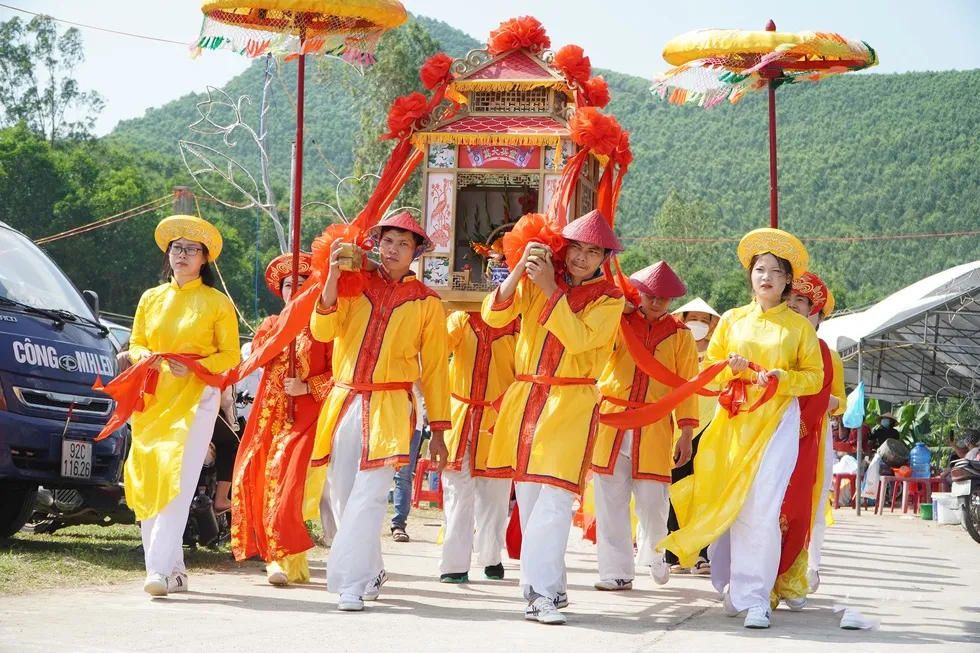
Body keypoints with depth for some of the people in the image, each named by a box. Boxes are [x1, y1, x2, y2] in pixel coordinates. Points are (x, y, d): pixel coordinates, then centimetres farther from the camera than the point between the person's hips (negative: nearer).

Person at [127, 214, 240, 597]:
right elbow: (135, 344, 20)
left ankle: (162, 569, -20)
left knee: (177, 482, -15)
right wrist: (145, 357, -3)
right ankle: (174, 569, 6)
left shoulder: (217, 302, 3)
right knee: (147, 482, -1)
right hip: (152, 399, 5)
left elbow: (230, 356, 2)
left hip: (195, 398, -4)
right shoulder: (151, 299, 16)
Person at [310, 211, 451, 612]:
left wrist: (437, 432, 5)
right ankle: (370, 572, 25)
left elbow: (435, 368, 9)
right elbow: (322, 330, -5)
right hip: (344, 404, 3)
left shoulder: (426, 302, 7)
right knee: (342, 497, 7)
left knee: (368, 497, -14)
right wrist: (333, 275, -13)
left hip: (389, 409, -3)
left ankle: (351, 585, -13)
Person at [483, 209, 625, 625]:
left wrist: (551, 289, -17)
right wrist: (521, 269, -15)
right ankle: (548, 586, 17)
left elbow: (577, 338, -14)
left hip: (572, 403, -4)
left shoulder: (609, 298, 1)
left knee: (554, 496, -15)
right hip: (525, 398, 4)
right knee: (528, 495, 7)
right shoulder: (536, 281, 9)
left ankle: (541, 592, -16)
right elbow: (494, 316, -3)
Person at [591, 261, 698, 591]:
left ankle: (653, 554, 29)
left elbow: (686, 386, 6)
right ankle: (617, 572, 6)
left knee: (653, 501, 0)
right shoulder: (618, 322, 6)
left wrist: (686, 434, 1)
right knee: (611, 502, -1)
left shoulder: (680, 335, 7)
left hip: (655, 429, 0)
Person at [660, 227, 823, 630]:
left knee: (761, 508, -13)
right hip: (733, 421, 3)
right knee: (728, 504, 1)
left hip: (777, 423, -3)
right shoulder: (732, 320, 11)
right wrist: (731, 368, -8)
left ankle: (754, 596, -10)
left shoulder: (799, 326, 6)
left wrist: (781, 378, -13)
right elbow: (708, 366, 14)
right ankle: (734, 586, 17)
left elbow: (814, 377, 5)